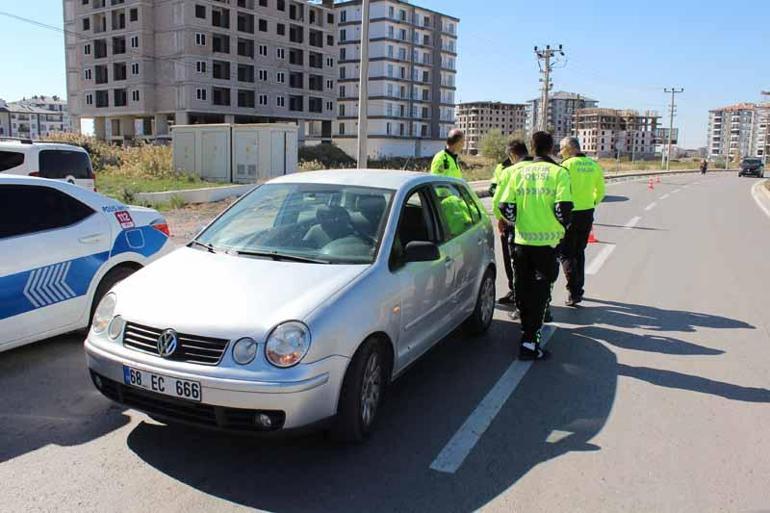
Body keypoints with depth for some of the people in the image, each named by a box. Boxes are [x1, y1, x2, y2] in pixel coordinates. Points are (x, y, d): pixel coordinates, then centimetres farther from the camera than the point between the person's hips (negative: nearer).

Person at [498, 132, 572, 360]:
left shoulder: (518, 171, 3)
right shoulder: (558, 172, -6)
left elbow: (505, 206, -1)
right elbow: (563, 208, -16)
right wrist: (563, 226, 5)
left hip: (521, 241, 3)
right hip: (547, 243, -3)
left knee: (523, 289, 17)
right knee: (540, 292, 3)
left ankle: (528, 329, 34)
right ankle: (529, 343, 0)